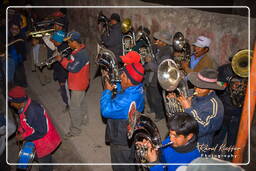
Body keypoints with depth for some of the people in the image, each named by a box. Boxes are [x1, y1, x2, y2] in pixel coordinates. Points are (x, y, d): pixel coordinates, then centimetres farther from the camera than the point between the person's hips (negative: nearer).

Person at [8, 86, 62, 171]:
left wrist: (24, 137, -22)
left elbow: (41, 132, -30)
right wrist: (20, 131, -6)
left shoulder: (33, 111, -38)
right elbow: (24, 122, 11)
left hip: (44, 143, -9)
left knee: (43, 160, 15)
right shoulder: (25, 106, -8)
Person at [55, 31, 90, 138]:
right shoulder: (78, 51, 4)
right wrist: (63, 59, -7)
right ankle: (82, 118, 47)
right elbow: (71, 62, 8)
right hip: (80, 83, 10)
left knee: (74, 107, -2)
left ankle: (75, 130, 9)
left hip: (78, 85, -10)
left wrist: (61, 60, -18)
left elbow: (73, 68, -28)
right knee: (80, 102, 27)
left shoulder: (81, 54, -28)